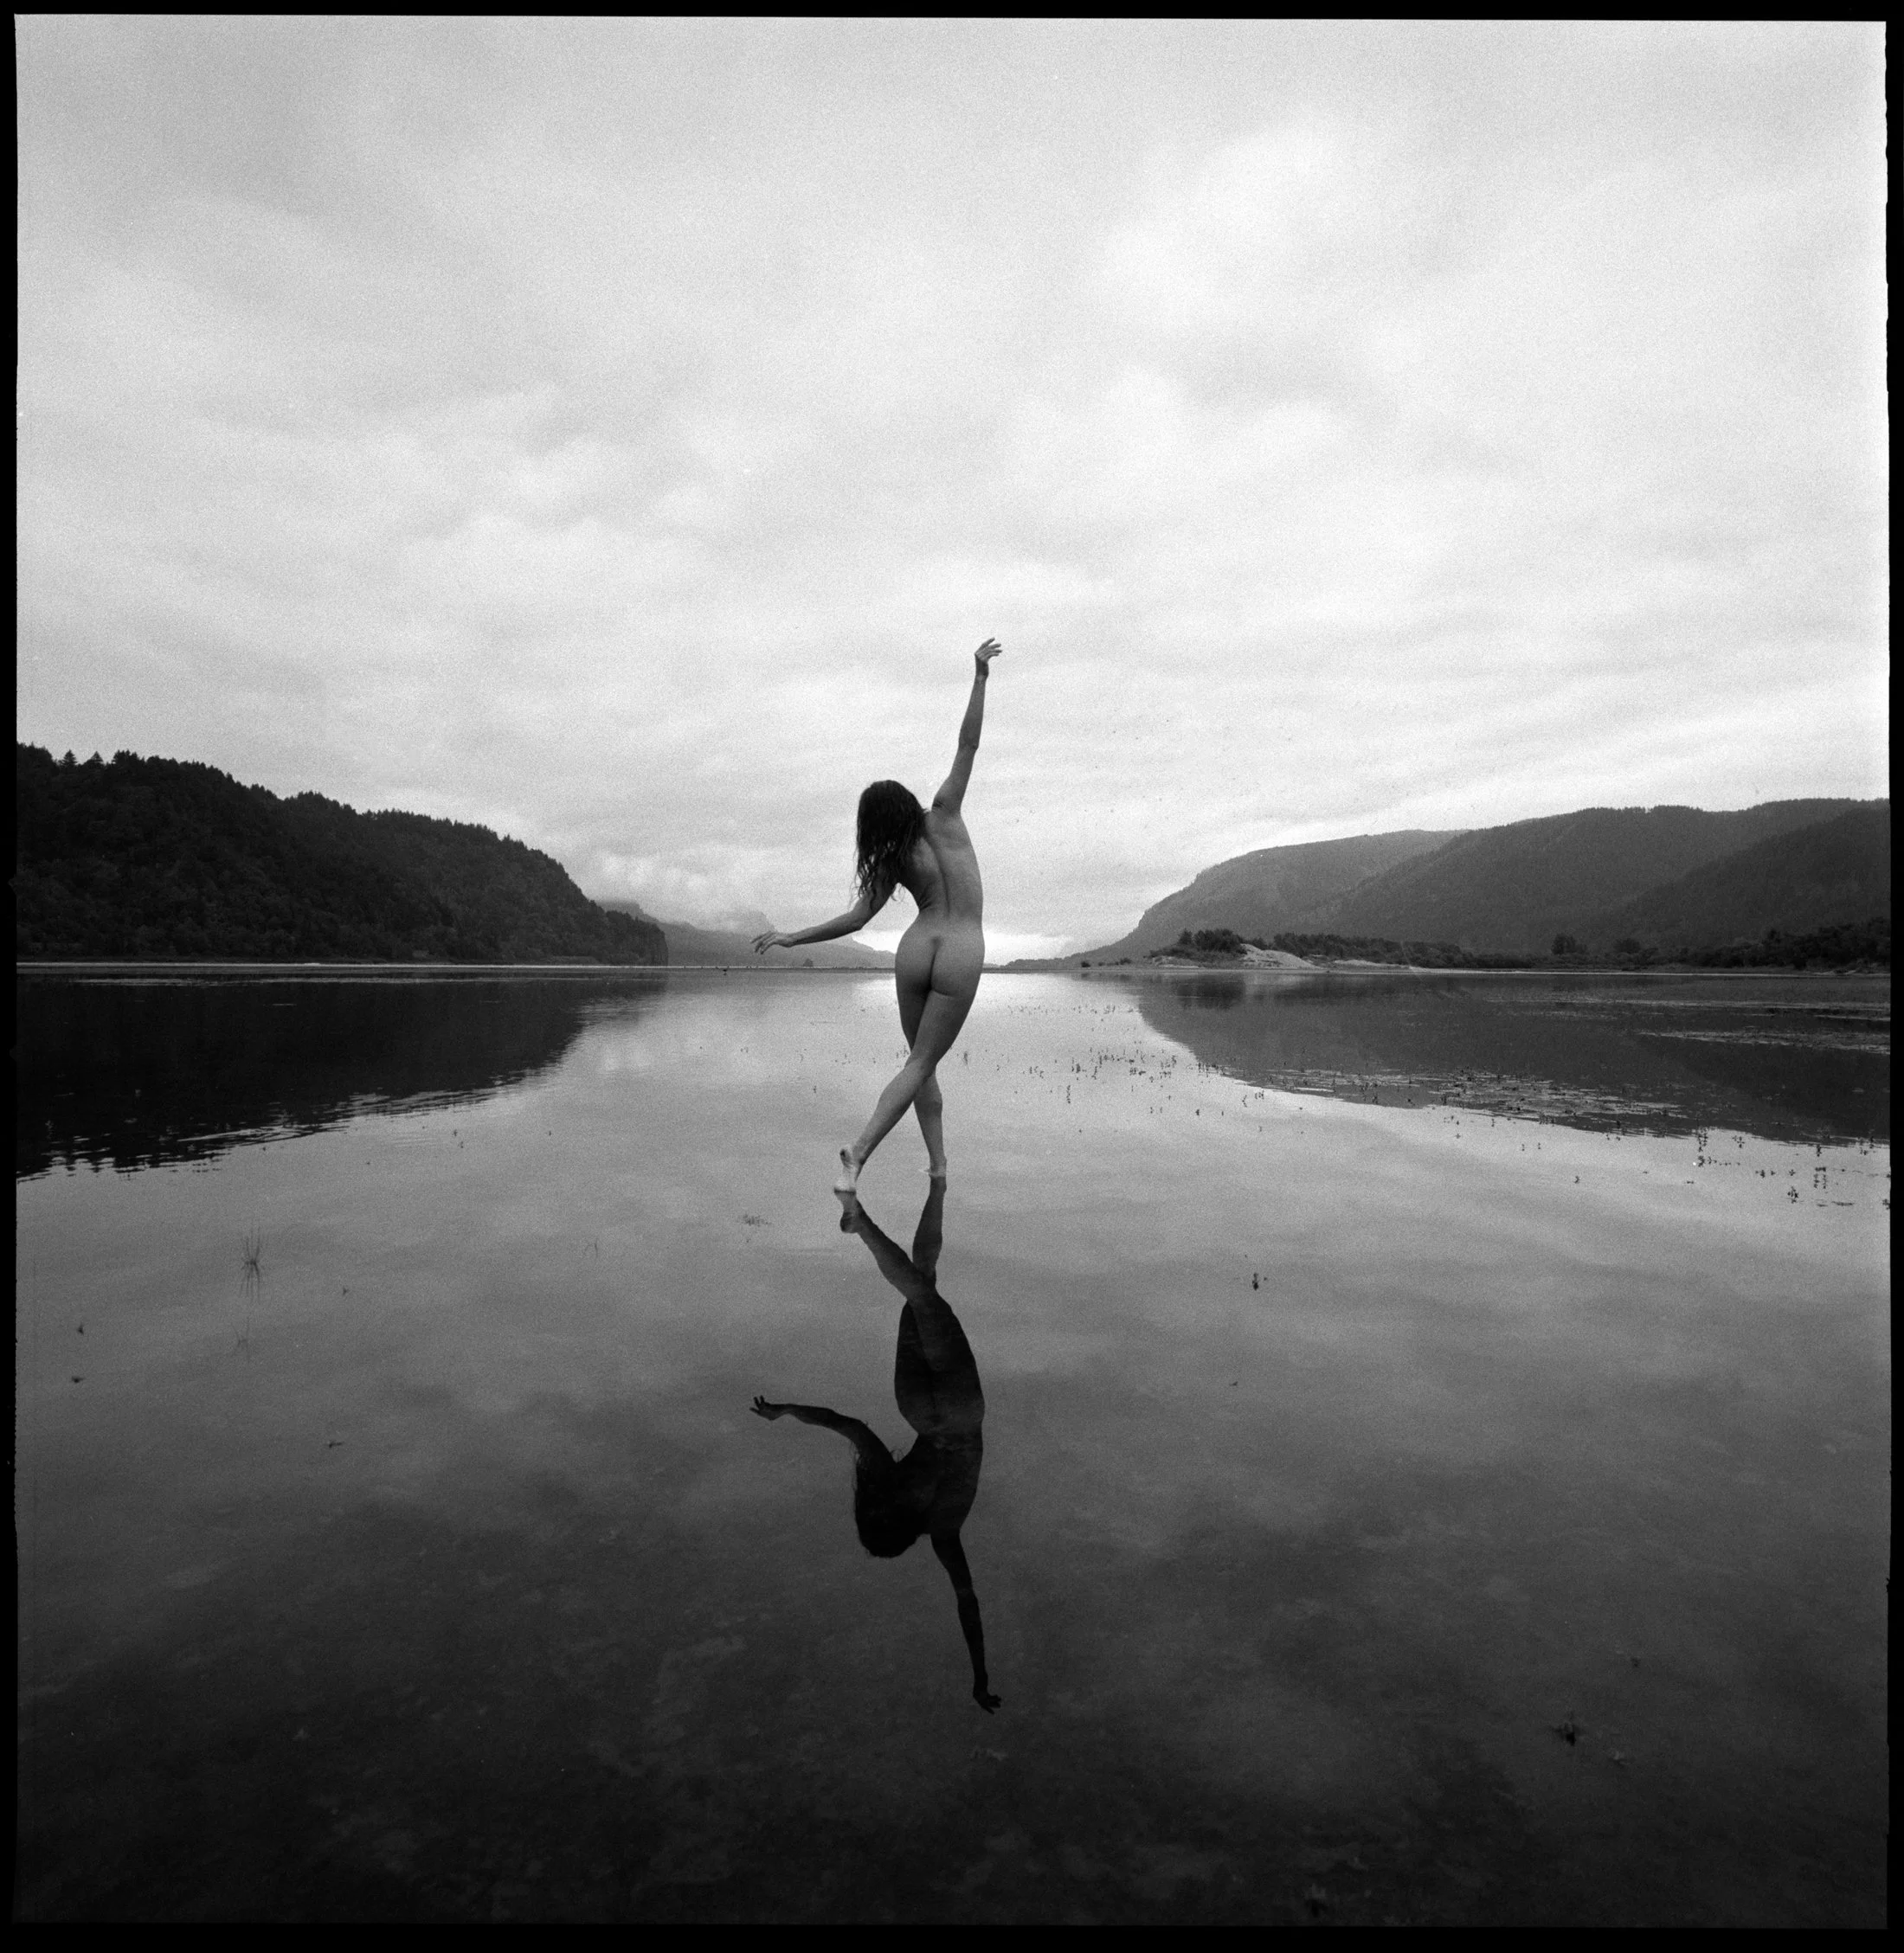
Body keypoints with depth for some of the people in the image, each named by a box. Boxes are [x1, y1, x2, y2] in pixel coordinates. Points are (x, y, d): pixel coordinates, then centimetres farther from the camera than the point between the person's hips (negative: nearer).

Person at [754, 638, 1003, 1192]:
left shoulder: (887, 862, 3)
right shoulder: (942, 817, -3)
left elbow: (855, 920, -3)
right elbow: (968, 744, -7)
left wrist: (791, 937, 5)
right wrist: (980, 675, -5)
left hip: (916, 949, 3)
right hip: (961, 954, -3)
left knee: (922, 1059, 15)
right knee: (921, 1063, -1)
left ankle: (938, 1163, 11)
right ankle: (859, 1150, -15)